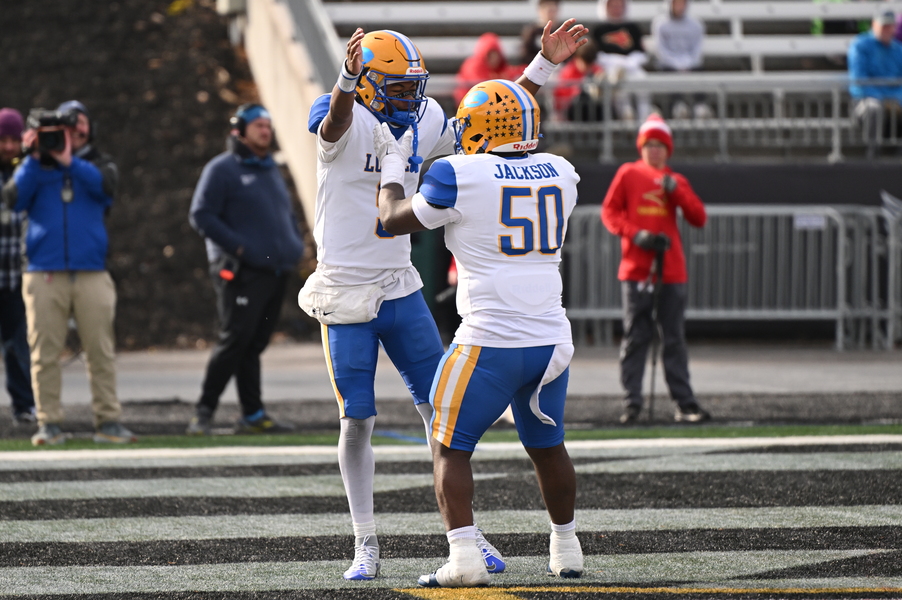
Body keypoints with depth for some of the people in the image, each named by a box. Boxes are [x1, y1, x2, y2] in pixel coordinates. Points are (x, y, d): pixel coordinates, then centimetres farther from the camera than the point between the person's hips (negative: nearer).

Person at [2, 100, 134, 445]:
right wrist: (33, 160, -11)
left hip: (92, 273, 0)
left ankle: (108, 421, -1)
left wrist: (69, 162, -18)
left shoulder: (98, 164, 14)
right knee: (45, 352, -3)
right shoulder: (36, 167, 14)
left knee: (101, 352, -4)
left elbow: (106, 186, -8)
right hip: (44, 273, 0)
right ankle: (49, 425, 0)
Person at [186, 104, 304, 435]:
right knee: (235, 340, -14)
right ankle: (204, 411, -9)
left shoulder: (271, 171, 21)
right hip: (242, 272, -7)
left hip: (275, 271, 7)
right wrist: (238, 246, -17)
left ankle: (254, 415, 10)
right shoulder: (222, 169, -3)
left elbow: (288, 214, 33)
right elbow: (201, 215, -10)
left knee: (255, 344, 8)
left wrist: (295, 244, 13)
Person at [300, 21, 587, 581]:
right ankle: (366, 545, 10)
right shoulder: (349, 123, -16)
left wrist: (544, 64, 9)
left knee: (441, 409, 4)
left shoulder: (424, 124, 3)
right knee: (357, 421, -1)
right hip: (346, 297, -5)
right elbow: (335, 121, -40)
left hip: (401, 288, 5)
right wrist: (349, 77, -63)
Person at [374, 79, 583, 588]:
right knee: (548, 445, 22)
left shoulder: (460, 177, -9)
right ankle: (567, 550, 31)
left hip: (491, 343, -5)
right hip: (552, 339, 6)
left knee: (451, 448, 3)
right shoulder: (561, 174, 7)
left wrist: (393, 165, 22)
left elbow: (394, 220, 5)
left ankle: (465, 557, -9)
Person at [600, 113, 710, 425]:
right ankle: (632, 402, -1)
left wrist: (676, 191, -8)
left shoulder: (676, 180, 14)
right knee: (635, 336, -3)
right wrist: (636, 235, -12)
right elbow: (610, 211, 2)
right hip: (636, 268, -2)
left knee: (674, 338, 2)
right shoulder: (628, 174, 7)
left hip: (671, 268, 2)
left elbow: (698, 218, 5)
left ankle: (685, 403, 1)